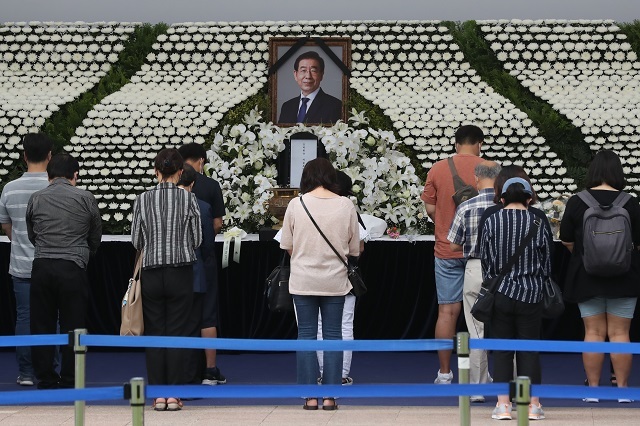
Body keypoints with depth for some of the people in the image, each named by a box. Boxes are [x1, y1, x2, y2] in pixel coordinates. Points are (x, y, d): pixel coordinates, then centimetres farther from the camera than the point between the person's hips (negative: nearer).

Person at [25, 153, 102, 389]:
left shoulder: (36, 199, 7)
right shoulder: (86, 199, 2)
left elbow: (31, 235, 15)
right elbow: (96, 238, 12)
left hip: (41, 266, 2)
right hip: (73, 268, -2)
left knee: (42, 326, 8)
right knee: (72, 327, 4)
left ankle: (45, 380, 10)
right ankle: (69, 382, 5)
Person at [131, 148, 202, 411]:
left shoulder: (143, 200, -3)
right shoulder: (188, 199, -5)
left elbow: (136, 241, 1)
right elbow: (197, 240, -1)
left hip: (151, 272, 1)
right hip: (180, 271, -1)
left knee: (154, 333, 6)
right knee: (177, 333, 3)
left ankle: (157, 394, 5)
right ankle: (174, 394, 1)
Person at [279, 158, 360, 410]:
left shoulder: (297, 204, -7)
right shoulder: (345, 205, -5)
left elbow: (287, 246, 1)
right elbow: (354, 248, 3)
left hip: (303, 280, 0)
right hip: (334, 280, 0)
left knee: (306, 334, 6)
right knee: (333, 334, 7)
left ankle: (310, 396, 5)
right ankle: (330, 396, 5)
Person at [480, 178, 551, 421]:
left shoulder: (492, 222, -3)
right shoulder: (538, 224, -4)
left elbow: (485, 259, 0)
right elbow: (546, 264, 3)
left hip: (500, 294, 0)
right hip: (530, 296, 0)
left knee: (502, 349, 6)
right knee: (529, 349, 5)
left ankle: (503, 404, 4)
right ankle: (532, 405, 5)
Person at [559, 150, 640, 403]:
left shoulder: (577, 203, -6)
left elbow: (566, 240, 3)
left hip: (587, 277, 1)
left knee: (593, 332, 5)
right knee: (619, 333, 4)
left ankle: (593, 389, 6)